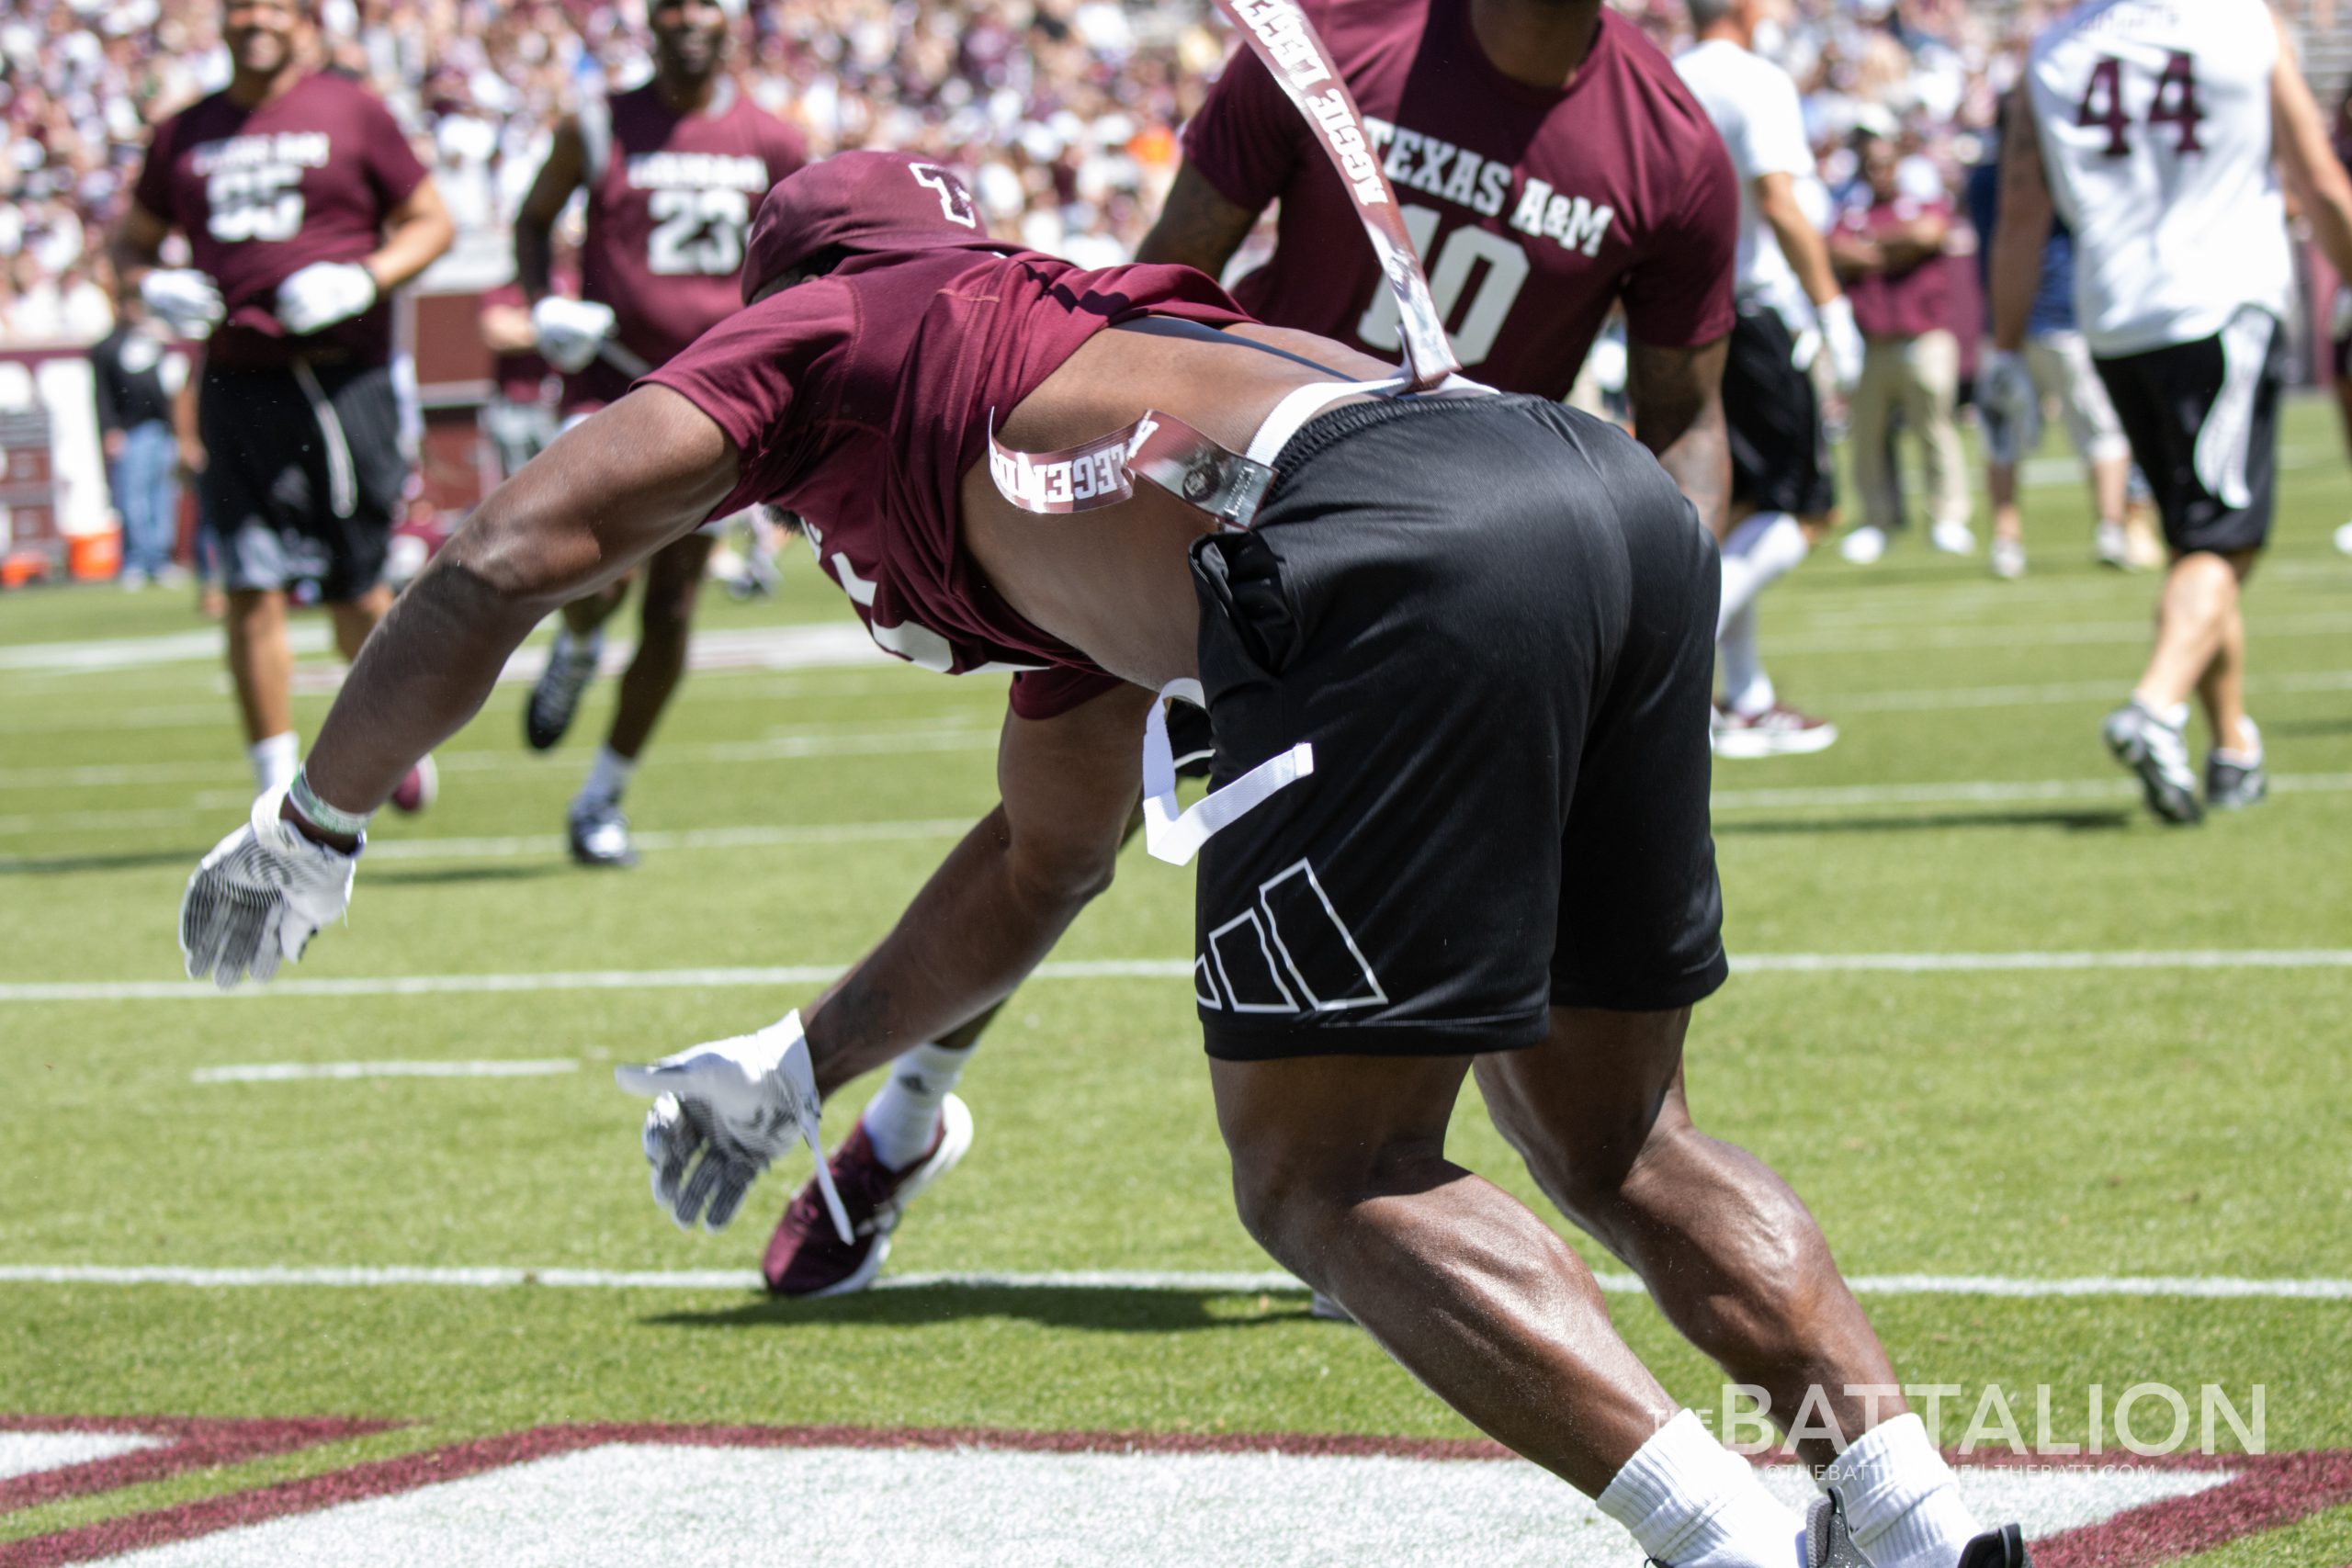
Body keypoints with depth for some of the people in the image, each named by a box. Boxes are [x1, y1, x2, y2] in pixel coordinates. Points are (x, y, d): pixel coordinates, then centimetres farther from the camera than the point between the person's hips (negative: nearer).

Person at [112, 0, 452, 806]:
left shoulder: (352, 113, 3)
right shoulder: (187, 133, 13)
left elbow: (429, 222, 7)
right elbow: (132, 241, 23)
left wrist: (362, 280, -10)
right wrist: (154, 286, 1)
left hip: (341, 381, -2)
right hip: (238, 382, 2)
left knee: (355, 591, 3)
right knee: (252, 588, -5)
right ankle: (276, 785, 2)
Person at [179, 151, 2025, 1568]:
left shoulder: (823, 332, 23)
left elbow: (504, 559, 15)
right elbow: (1038, 862, 50)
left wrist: (312, 829, 30)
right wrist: (795, 1068, 60)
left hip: (1408, 567, -8)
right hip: (1625, 502, 8)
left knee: (1326, 1180, 1)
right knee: (1616, 1137, 21)